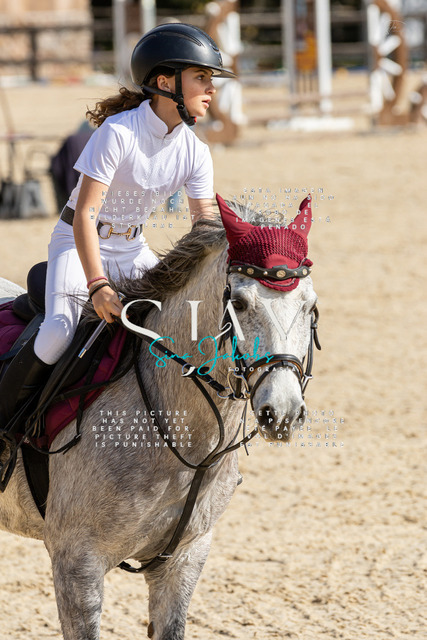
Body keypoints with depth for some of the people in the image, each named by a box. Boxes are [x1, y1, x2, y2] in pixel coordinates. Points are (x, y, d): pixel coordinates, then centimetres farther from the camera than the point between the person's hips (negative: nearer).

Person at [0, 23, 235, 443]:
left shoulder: (194, 152, -8)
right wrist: (97, 285, -39)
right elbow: (85, 215, -29)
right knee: (59, 331, -25)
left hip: (131, 247, 6)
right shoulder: (119, 132, -26)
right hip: (78, 242, -6)